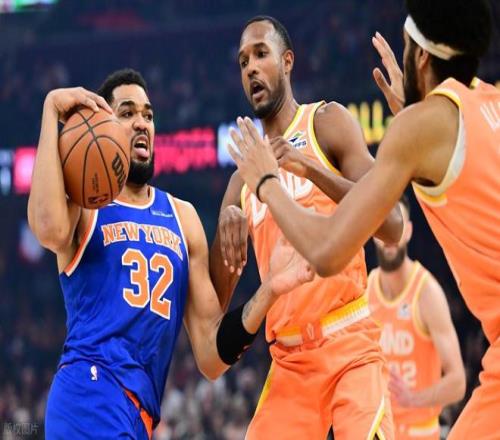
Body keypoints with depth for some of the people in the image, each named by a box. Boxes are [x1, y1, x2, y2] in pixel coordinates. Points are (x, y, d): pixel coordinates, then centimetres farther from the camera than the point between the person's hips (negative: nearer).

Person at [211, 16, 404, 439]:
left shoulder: (326, 122, 1)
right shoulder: (243, 179, 16)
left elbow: (391, 226, -12)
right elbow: (213, 303, 11)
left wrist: (311, 168, -22)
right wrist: (226, 224, -7)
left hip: (350, 347, -5)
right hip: (289, 361, 5)